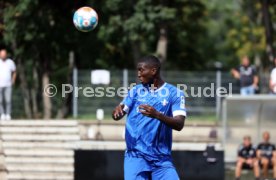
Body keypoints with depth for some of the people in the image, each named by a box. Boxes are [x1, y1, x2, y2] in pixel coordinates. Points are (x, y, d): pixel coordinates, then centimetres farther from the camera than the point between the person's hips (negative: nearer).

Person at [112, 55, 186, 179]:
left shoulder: (174, 93, 0)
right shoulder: (136, 91, 9)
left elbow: (179, 125, -11)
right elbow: (118, 115, 4)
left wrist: (157, 115, -29)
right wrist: (117, 111, -21)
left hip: (162, 159, -1)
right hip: (136, 156, 1)